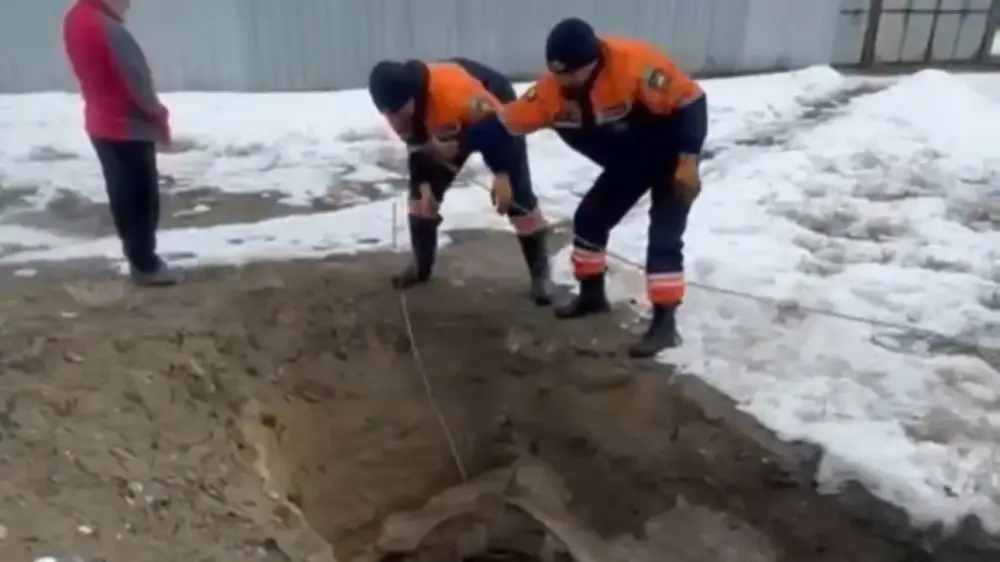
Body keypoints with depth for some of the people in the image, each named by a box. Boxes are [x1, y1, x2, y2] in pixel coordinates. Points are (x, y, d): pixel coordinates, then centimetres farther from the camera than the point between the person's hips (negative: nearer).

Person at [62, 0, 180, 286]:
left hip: (101, 124, 9)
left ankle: (137, 257, 26)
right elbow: (137, 83, -21)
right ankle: (146, 265, 9)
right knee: (143, 198, 1)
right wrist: (160, 119, -6)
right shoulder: (109, 29, -23)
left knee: (123, 195, 16)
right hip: (129, 129, -9)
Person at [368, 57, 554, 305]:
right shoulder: (398, 109, -22)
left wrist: (501, 176, -30)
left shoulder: (456, 89, -44)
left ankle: (540, 271, 2)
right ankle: (421, 264, 19)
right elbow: (417, 146, -6)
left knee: (517, 192, -12)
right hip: (444, 128, 6)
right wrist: (424, 186, -15)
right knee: (421, 190, 1)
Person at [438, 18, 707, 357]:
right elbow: (506, 121, -11)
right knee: (589, 219, 9)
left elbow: (690, 101, -28)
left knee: (664, 238, -14)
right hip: (626, 162, 7)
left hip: (671, 159, -6)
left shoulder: (636, 66, -35)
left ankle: (664, 323, -5)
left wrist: (688, 162, -29)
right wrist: (457, 145, -13)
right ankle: (592, 295, 28)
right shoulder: (553, 89, -16)